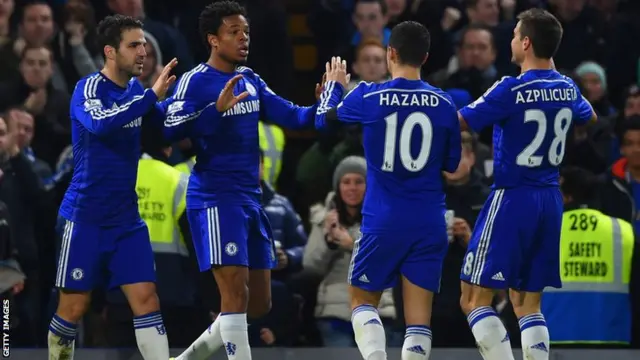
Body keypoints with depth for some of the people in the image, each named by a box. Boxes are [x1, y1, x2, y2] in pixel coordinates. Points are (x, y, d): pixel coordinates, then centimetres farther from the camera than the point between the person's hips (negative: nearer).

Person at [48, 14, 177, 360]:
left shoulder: (136, 89, 7)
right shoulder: (89, 88, -13)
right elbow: (100, 123, -33)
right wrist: (152, 95, -38)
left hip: (127, 218, 5)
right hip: (86, 217, -5)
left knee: (146, 300, -4)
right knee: (74, 307, 2)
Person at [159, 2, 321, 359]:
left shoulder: (250, 80, 12)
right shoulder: (195, 81, -9)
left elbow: (290, 116, 8)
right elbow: (172, 129, -21)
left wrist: (322, 108, -12)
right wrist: (217, 108, -33)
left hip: (251, 199, 8)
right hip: (215, 199, -8)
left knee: (259, 303, 11)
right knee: (236, 293, -15)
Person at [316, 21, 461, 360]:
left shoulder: (368, 97, -6)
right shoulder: (444, 104, -1)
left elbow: (324, 119, 13)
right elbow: (452, 164, 10)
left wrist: (333, 85, 32)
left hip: (383, 221, -1)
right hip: (429, 224, 2)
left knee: (363, 300, 15)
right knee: (418, 318, 3)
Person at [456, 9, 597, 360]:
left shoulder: (511, 90, -15)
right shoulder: (567, 88, 6)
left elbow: (459, 122, -11)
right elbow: (589, 117, 29)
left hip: (512, 199, -7)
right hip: (550, 202, 7)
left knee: (474, 299, -2)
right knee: (528, 304, 13)